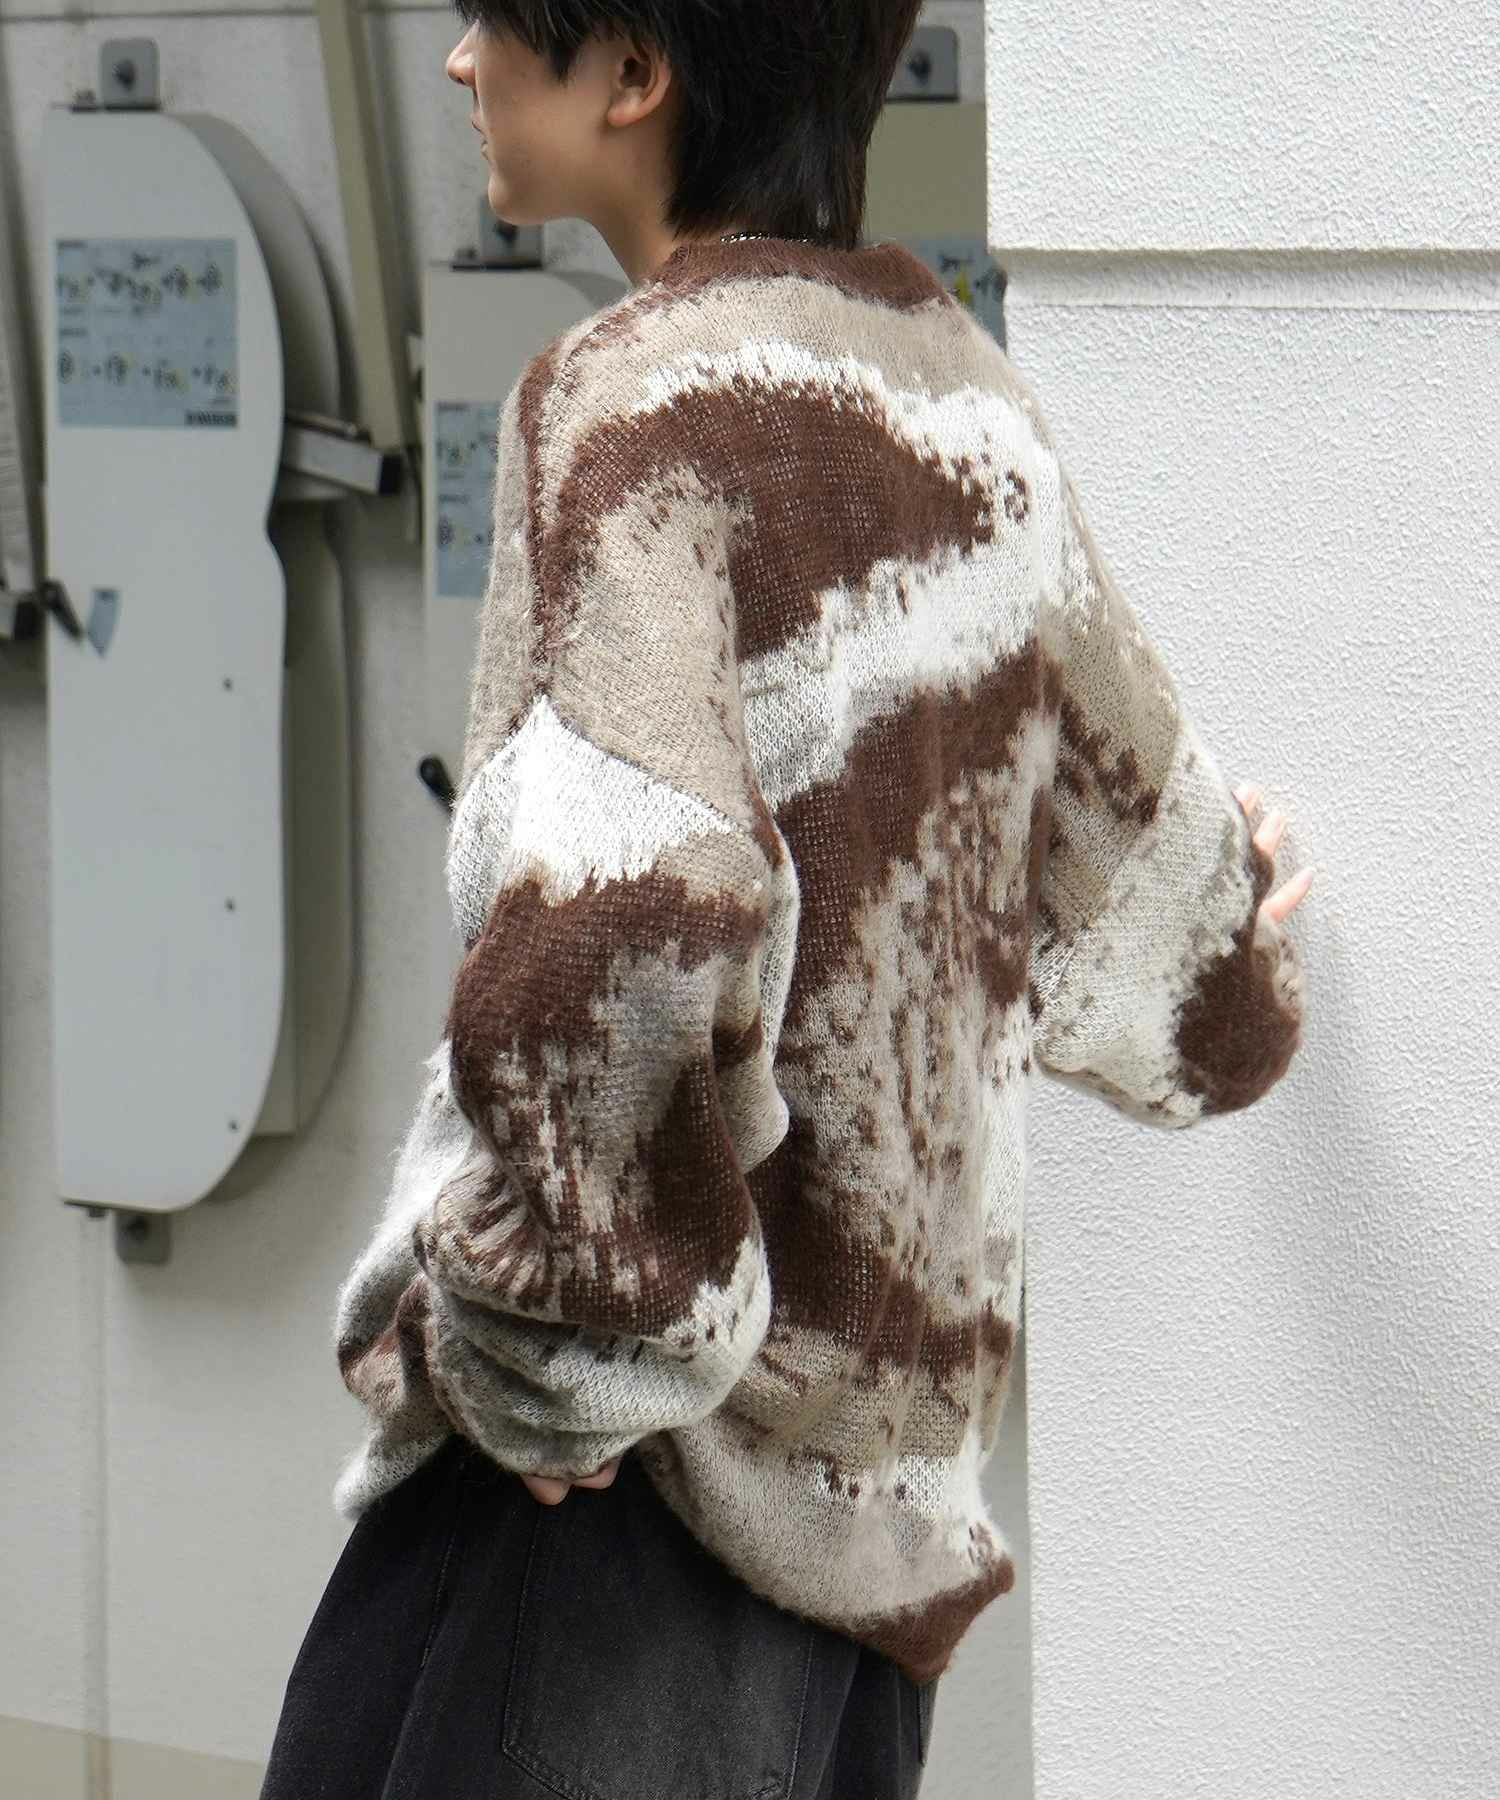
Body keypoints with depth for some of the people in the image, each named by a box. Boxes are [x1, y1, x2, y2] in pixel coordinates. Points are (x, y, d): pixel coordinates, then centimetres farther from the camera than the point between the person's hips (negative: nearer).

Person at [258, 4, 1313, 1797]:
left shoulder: (639, 399, -15)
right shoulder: (967, 404, 11)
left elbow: (609, 938, -31)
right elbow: (1143, 877, 26)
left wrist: (563, 1345, -17)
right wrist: (1235, 960, 49)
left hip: (663, 1466, -9)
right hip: (876, 1483, 9)